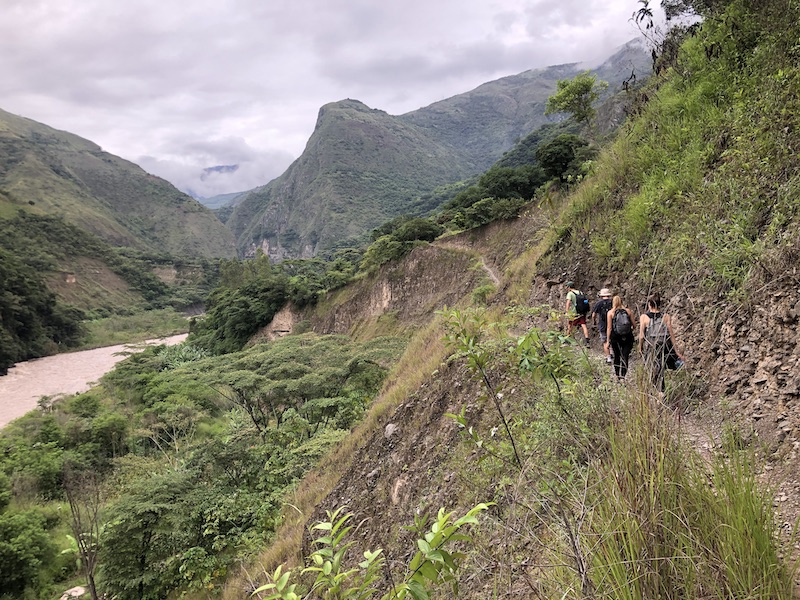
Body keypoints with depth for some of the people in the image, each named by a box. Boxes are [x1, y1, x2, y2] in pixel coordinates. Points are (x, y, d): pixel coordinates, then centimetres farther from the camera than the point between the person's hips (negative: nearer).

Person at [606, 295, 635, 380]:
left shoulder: (610, 313, -2)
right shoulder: (628, 311, 2)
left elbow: (609, 328, -6)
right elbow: (634, 324, 2)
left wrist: (608, 341, -3)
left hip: (615, 337, 0)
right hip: (627, 337, 0)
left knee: (617, 356, 17)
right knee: (625, 357, -1)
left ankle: (617, 375, 27)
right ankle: (622, 375, -15)